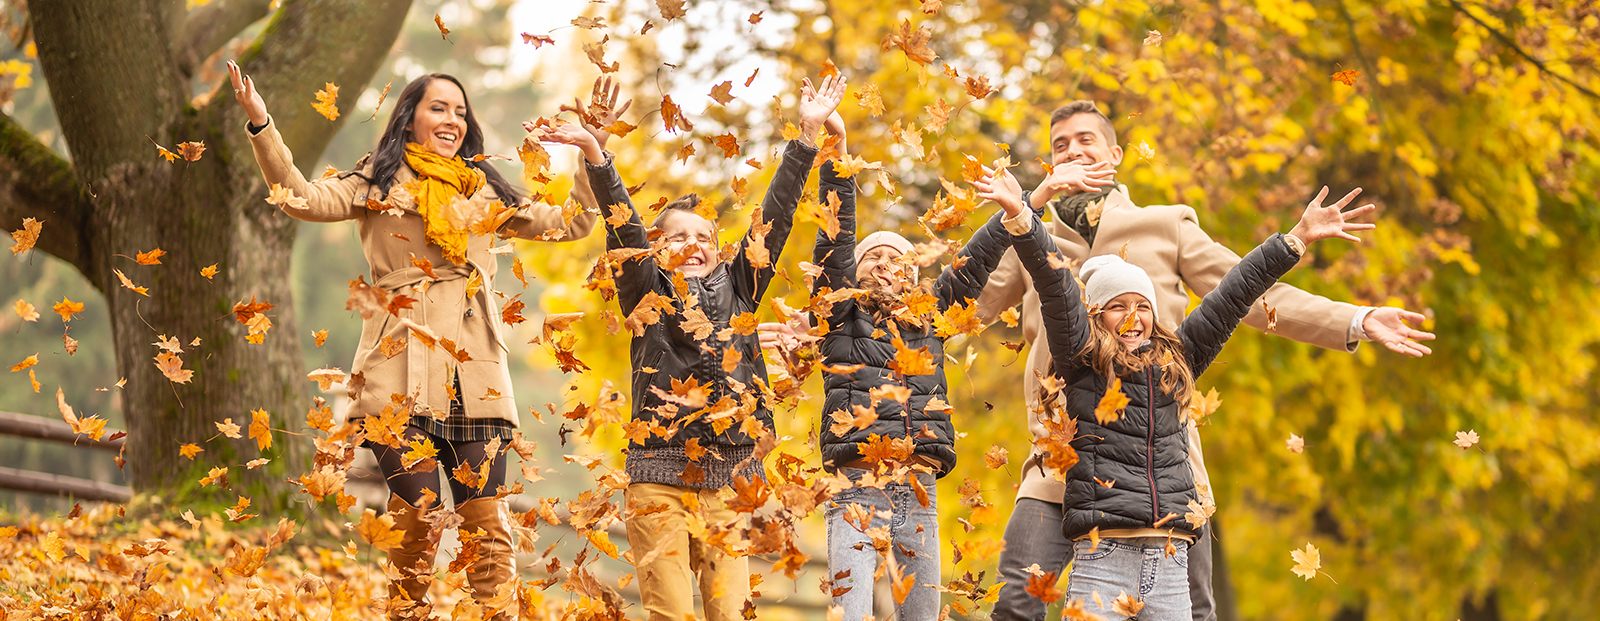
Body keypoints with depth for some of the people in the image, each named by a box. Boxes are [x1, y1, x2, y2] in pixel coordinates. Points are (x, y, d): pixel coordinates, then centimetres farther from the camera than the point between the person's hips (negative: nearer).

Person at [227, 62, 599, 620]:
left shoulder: (485, 192, 22)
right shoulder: (379, 182, 12)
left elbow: (572, 223, 27)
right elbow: (302, 199, -3)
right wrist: (261, 125, -14)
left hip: (475, 376, 3)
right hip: (404, 374, -3)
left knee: (487, 524, -4)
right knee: (416, 517, -10)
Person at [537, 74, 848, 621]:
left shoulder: (736, 289, 14)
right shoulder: (648, 294, 7)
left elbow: (776, 215, 10)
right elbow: (624, 225, -5)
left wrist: (807, 135, 5)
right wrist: (594, 153, -18)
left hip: (731, 478, 2)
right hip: (659, 475, -2)